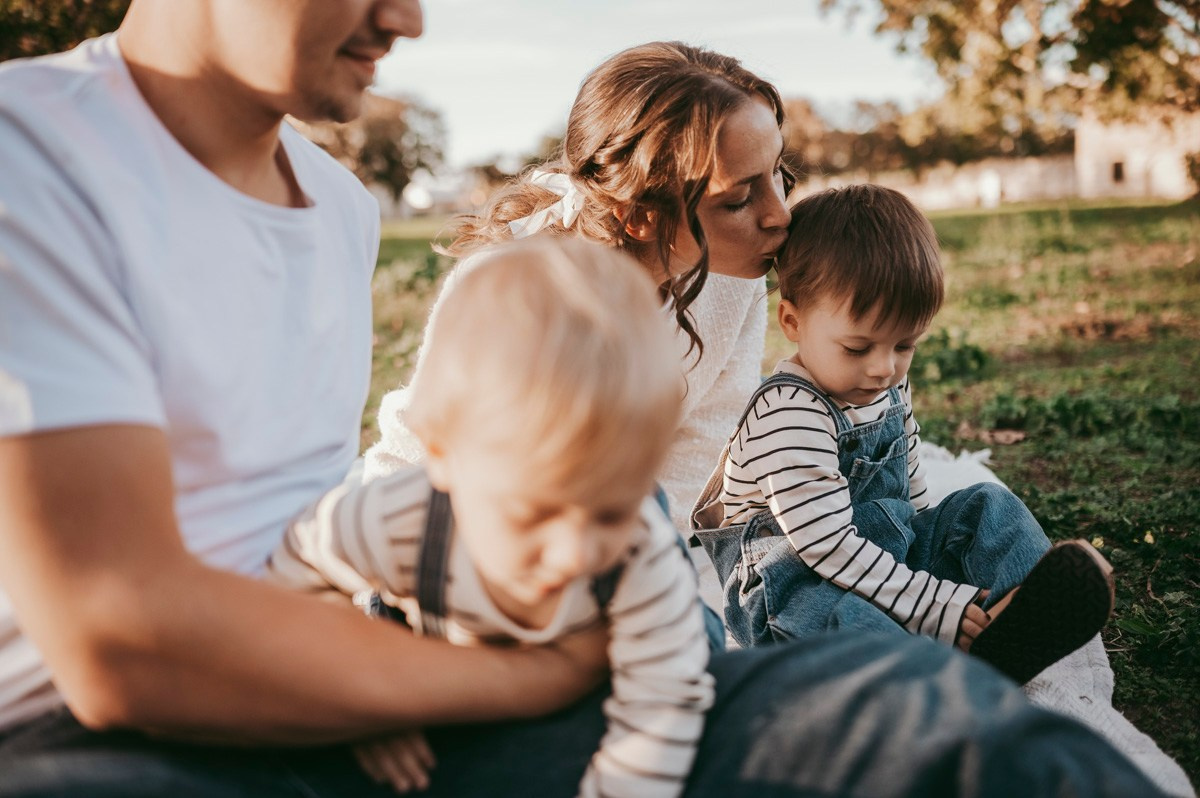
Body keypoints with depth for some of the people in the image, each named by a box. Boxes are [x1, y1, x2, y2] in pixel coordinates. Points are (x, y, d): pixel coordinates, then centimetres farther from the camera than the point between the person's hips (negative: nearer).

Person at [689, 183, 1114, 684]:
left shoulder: (890, 389, 3)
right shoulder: (789, 418, -26)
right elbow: (828, 546, -30)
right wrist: (935, 607, -29)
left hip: (893, 551, 9)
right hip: (793, 571, -8)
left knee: (988, 506, 0)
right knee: (832, 612, -39)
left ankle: (1018, 628, -27)